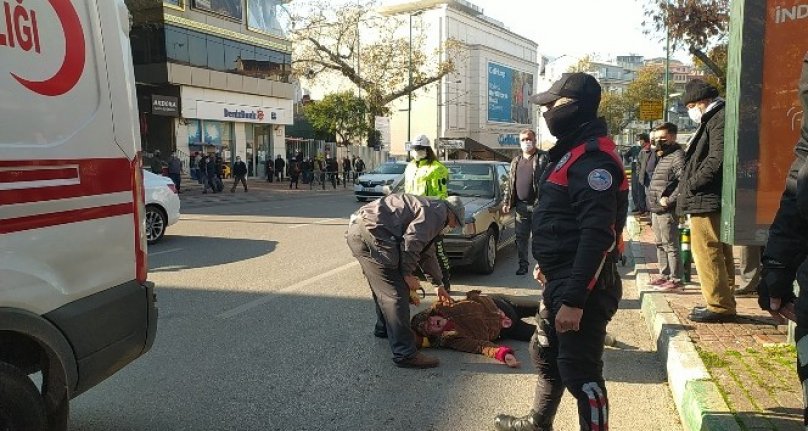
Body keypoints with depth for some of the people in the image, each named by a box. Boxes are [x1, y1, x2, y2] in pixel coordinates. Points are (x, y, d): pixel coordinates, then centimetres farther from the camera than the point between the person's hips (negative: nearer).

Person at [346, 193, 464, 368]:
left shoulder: (428, 208, 29)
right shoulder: (438, 212, -3)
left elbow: (427, 252, 38)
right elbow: (410, 242, -16)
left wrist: (438, 284, 45)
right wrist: (408, 274, -5)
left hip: (358, 230, 11)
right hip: (370, 233, -11)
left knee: (384, 288, 26)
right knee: (396, 294, -8)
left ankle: (384, 328, 45)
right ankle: (405, 354, -4)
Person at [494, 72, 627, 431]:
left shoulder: (593, 158, -20)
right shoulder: (573, 151, 14)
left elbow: (597, 236, -27)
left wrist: (574, 300, -29)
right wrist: (547, 263, 26)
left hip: (581, 286, -11)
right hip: (561, 279, 11)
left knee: (579, 371, -1)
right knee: (545, 354, 23)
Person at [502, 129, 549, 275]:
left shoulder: (544, 158, -1)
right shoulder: (516, 161, 17)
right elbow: (509, 184, 19)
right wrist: (506, 202, 12)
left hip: (538, 205, -5)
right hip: (521, 206, 6)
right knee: (521, 237, 9)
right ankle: (523, 265, 18)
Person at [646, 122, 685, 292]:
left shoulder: (677, 156, -12)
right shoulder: (660, 157, 17)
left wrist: (670, 199, -20)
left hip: (667, 210, -10)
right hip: (656, 209, 10)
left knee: (670, 245, -4)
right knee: (660, 244, 16)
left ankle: (676, 280, 2)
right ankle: (664, 275, 27)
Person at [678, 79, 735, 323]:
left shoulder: (719, 119, -11)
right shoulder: (714, 120, 20)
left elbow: (717, 160, -21)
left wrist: (691, 184, -13)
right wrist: (691, 184, 12)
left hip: (707, 201, -11)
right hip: (709, 201, 11)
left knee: (707, 253, -7)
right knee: (721, 254, 15)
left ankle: (720, 306, -2)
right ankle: (724, 303, 24)